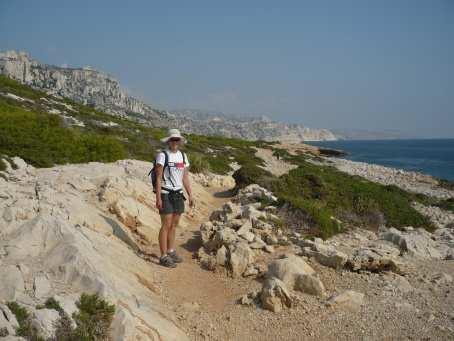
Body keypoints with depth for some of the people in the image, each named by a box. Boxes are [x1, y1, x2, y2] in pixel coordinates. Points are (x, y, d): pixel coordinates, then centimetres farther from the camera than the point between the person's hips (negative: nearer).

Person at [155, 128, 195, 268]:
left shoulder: (183, 156, 9)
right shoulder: (162, 155, -10)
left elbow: (185, 178, 12)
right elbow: (158, 178, -13)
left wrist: (190, 195, 7)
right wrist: (158, 197, -18)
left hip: (178, 194, 6)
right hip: (166, 194, -6)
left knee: (174, 225, 13)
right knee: (166, 225, -4)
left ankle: (171, 252, 26)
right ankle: (163, 257, 4)